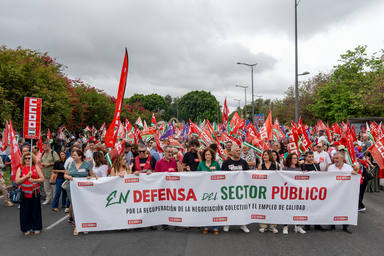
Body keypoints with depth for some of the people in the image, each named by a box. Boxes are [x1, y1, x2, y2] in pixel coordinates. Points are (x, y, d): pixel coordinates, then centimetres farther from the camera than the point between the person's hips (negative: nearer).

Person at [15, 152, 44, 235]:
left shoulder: (36, 167, 3)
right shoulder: (20, 168, 3)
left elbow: (42, 178, -1)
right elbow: (17, 181, -7)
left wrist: (33, 180, -16)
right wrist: (26, 176, -18)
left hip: (35, 193, 0)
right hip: (24, 193, 0)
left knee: (35, 210, 7)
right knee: (25, 211, 6)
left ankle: (36, 228, 21)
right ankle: (26, 228, 21)